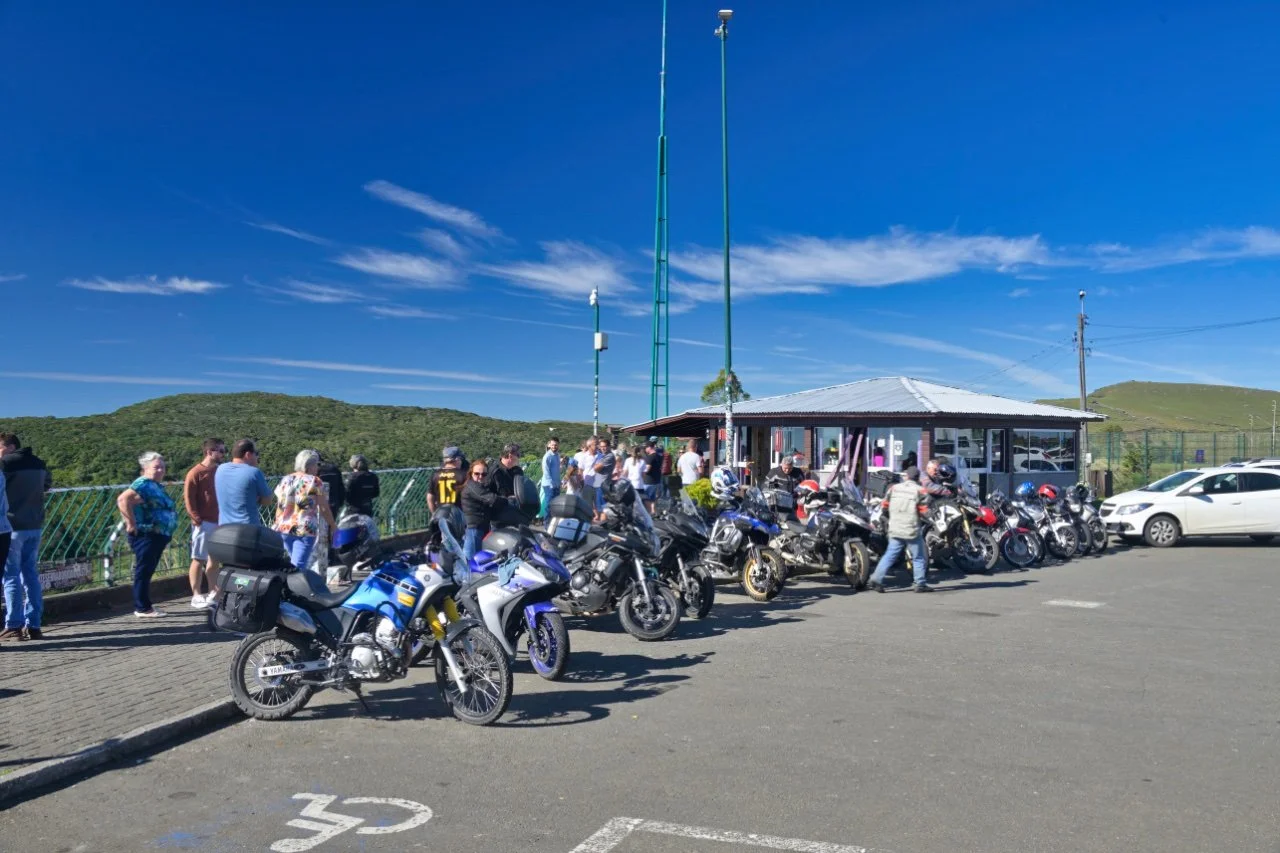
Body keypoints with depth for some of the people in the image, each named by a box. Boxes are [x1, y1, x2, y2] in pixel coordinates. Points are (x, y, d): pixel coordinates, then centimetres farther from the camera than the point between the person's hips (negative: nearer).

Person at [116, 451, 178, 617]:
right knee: (143, 571, -5)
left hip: (157, 536, 10)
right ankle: (142, 609, 0)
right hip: (146, 536, -10)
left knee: (147, 572, 14)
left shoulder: (156, 486, 16)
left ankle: (144, 607, 21)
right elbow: (123, 500, -29)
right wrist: (131, 523, -24)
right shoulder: (144, 485, -15)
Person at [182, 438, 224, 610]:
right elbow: (188, 499, -11)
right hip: (204, 524, -7)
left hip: (220, 522, 7)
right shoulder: (196, 473, -9)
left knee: (214, 560, 13)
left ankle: (213, 593, 21)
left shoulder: (220, 471, 10)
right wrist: (197, 521, -14)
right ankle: (196, 596, 6)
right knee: (199, 560, 1)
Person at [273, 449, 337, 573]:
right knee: (298, 565, -7)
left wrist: (278, 525, 22)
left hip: (284, 527, 6)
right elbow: (324, 509, -2)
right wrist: (333, 525, 11)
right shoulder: (315, 482, -3)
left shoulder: (284, 480, 12)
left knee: (294, 560, 21)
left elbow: (279, 507, 14)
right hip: (305, 530, -6)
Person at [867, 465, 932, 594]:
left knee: (889, 555, 7)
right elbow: (925, 511, -9)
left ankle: (876, 579, -1)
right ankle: (920, 584, 11)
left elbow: (885, 506, 9)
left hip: (895, 530, 4)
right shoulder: (919, 491, -6)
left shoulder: (894, 488, 5)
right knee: (918, 558, 8)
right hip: (912, 531, -4)